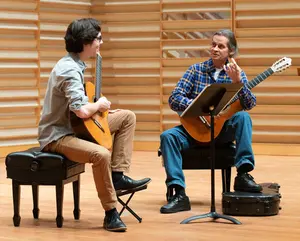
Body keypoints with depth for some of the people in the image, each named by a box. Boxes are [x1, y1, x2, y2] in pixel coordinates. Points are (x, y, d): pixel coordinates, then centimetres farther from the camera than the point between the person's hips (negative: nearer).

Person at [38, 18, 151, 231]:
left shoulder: (75, 64, 8)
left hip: (76, 126, 11)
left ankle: (118, 176, 2)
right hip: (57, 135, -10)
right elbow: (81, 110, -34)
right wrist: (99, 105, -13)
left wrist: (102, 110, 4)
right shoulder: (69, 70, -24)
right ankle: (111, 213, -21)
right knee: (101, 154, -36)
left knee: (127, 117, 11)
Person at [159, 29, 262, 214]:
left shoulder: (237, 74, 4)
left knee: (243, 117, -29)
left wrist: (237, 82, -26)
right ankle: (179, 194, -30)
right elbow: (174, 99, -5)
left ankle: (243, 175, -30)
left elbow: (250, 104, -10)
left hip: (224, 130, -1)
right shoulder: (196, 70, 4)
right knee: (168, 136, -26)